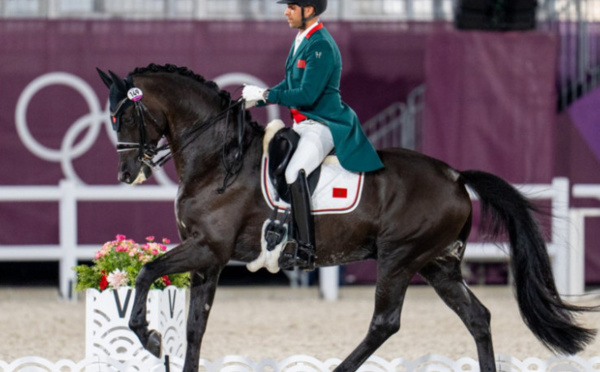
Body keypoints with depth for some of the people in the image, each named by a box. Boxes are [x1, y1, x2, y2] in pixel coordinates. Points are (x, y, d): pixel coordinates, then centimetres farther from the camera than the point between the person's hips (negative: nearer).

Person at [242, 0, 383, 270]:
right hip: (302, 124, 11)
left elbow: (307, 95, -24)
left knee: (294, 173, -31)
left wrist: (265, 94, -17)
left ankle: (306, 250, -31)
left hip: (323, 125, -11)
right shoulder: (301, 40, 13)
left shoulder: (321, 46, -18)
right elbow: (289, 85, 23)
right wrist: (257, 100, 9)